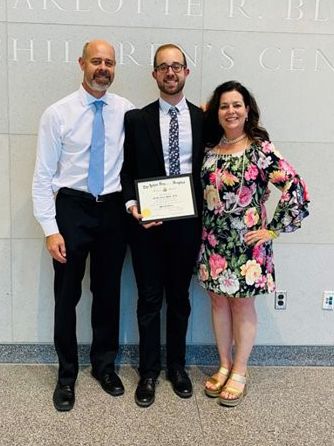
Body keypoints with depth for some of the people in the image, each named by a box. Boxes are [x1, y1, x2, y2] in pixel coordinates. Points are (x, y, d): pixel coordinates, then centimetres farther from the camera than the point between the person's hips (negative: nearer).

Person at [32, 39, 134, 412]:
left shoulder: (127, 111, 0)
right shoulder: (57, 113, -5)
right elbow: (43, 176, -6)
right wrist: (50, 229, -10)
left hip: (113, 210, 2)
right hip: (72, 207, -1)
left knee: (108, 292, 13)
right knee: (67, 294, 8)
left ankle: (104, 365, 34)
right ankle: (66, 374, 27)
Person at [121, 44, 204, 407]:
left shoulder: (203, 118, 5)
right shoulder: (136, 119, 2)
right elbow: (126, 171, 3)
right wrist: (132, 204, -14)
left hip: (187, 221, 1)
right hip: (147, 221, -1)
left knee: (179, 297, 13)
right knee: (149, 298, 8)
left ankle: (177, 366, 31)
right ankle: (149, 371, 24)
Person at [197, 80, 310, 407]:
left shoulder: (261, 149, -11)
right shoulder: (210, 148, 4)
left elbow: (297, 190, -15)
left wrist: (273, 229, -13)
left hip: (246, 243, -4)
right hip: (214, 242, 5)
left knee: (242, 305, 9)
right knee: (218, 302, 14)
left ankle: (239, 374, 26)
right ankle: (224, 366, 32)